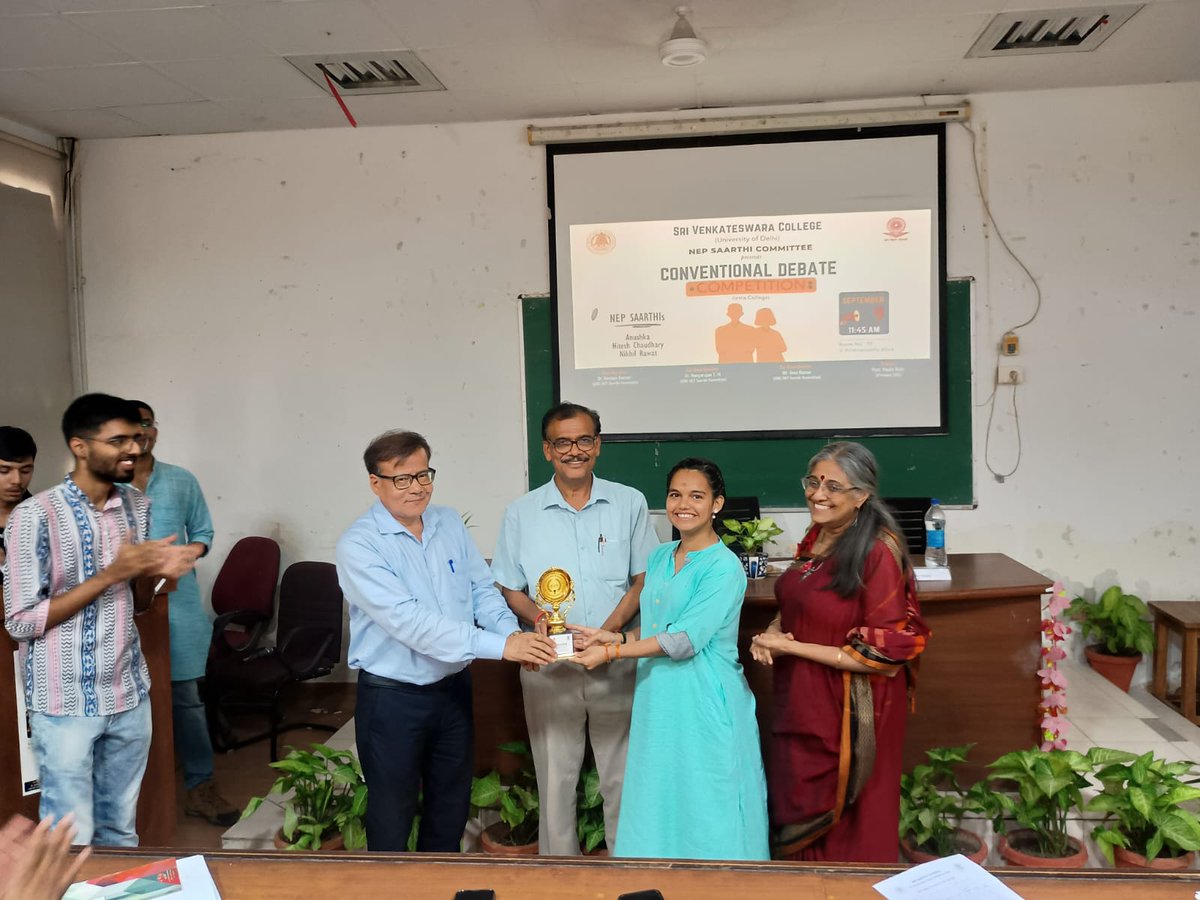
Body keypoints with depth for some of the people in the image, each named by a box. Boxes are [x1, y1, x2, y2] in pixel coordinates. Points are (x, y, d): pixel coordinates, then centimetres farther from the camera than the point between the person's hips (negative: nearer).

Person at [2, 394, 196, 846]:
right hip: (66, 704, -5)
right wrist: (112, 573, -21)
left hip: (130, 696, 5)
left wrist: (155, 572, -10)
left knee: (121, 830, 17)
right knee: (72, 840, 7)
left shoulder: (138, 506, 3)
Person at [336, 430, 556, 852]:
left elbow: (482, 588, 3)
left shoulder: (449, 523, 1)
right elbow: (409, 621, -30)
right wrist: (500, 646, -35)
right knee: (393, 811, 11)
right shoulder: (358, 545, -20)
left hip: (454, 688, 6)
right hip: (392, 697, -6)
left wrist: (512, 632, -19)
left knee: (452, 804, 21)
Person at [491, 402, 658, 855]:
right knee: (555, 776, 11)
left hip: (616, 661, 0)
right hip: (548, 665, 1)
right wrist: (537, 616, -14)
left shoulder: (629, 503, 1)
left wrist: (610, 628, -13)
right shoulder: (521, 513, 3)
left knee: (623, 776, 9)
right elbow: (509, 589, 7)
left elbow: (644, 578, 2)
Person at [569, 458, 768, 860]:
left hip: (707, 707, -7)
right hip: (659, 702, 7)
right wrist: (615, 637, 2)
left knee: (707, 819, 4)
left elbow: (685, 639, -18)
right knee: (658, 809, 14)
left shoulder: (724, 567, -13)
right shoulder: (660, 558, 10)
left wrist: (611, 652, -15)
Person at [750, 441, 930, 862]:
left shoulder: (878, 551, -21)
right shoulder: (816, 538, 1)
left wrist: (790, 647, -19)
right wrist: (771, 634, -5)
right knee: (798, 823, 22)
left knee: (846, 835, 12)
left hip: (850, 714, -7)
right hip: (800, 703, 7)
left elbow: (886, 659, -22)